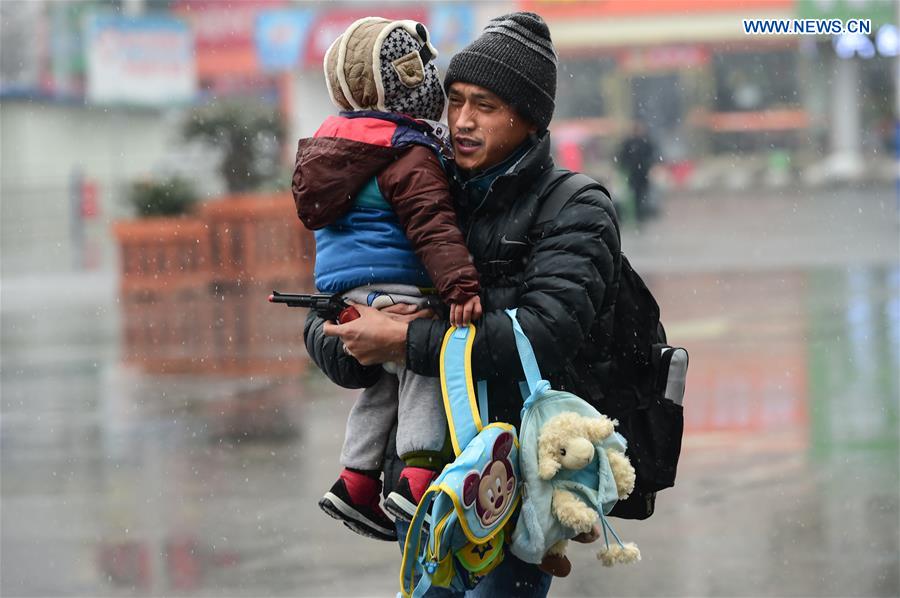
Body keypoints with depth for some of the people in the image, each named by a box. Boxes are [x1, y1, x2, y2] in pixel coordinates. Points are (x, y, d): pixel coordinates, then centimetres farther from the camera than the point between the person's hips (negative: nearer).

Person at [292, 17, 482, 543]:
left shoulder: (337, 140, 17)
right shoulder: (408, 155, -14)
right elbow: (432, 227, -24)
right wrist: (461, 285, -30)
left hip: (346, 289, 10)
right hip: (390, 289, -10)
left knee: (387, 380, 20)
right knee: (425, 367, -11)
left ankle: (356, 480, 22)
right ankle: (418, 478, -23)